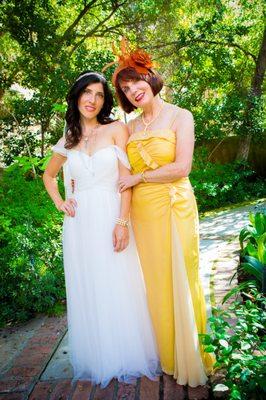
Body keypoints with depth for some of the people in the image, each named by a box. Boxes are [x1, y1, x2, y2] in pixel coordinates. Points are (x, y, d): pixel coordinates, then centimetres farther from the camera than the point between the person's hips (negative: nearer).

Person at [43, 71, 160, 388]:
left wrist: (121, 222, -14)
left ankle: (127, 358, 25)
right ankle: (97, 360, 28)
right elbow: (48, 175, 26)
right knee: (87, 292, 10)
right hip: (79, 224, 3)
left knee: (119, 291, 5)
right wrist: (59, 203, 9)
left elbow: (126, 178, -6)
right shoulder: (67, 141, 11)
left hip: (111, 219, -3)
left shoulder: (116, 130, 2)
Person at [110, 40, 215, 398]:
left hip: (174, 208, -4)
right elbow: (124, 171, 13)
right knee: (153, 282, 10)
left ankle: (189, 359, 25)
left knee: (178, 280, 4)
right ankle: (164, 354, 31)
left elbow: (182, 167, -12)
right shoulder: (130, 127, 12)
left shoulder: (180, 116, -1)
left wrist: (138, 178, -7)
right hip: (141, 211, 4)